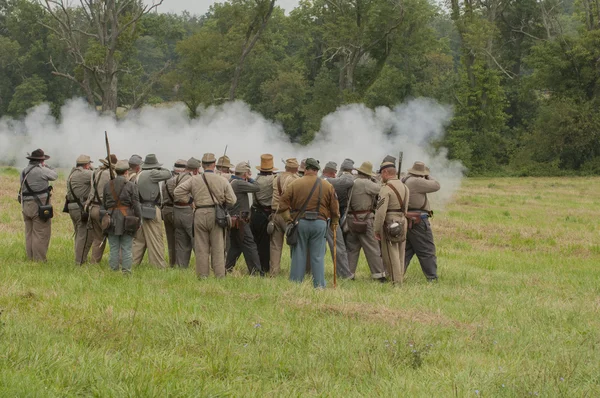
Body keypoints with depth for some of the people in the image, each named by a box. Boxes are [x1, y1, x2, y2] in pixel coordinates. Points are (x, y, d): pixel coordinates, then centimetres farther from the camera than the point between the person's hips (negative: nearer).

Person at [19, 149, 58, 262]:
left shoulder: (24, 171, 8)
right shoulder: (41, 170, -13)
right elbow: (54, 176, 1)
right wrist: (46, 166, 18)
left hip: (26, 205, 7)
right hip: (40, 205, -7)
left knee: (29, 234, 13)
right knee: (41, 234, -3)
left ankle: (30, 258, 17)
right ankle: (39, 260, -3)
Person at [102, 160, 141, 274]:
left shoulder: (107, 185, 5)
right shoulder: (131, 186, -6)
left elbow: (104, 203, 11)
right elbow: (136, 205, -6)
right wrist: (139, 220, 1)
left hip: (112, 219, 3)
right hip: (127, 220, -3)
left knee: (113, 248, 7)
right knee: (126, 249, 1)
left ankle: (113, 271, 7)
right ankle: (126, 271, 0)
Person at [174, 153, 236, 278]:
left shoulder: (194, 180, 1)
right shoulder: (222, 181, 0)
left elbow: (177, 192, 0)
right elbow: (231, 201, 1)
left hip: (200, 215, 1)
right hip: (216, 215, 0)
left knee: (201, 248, 6)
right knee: (217, 247, 4)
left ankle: (202, 276, 6)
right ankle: (219, 275, 4)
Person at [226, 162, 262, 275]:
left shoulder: (232, 182, 13)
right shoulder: (239, 183, -17)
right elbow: (257, 188, -18)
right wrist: (250, 179, -3)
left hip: (234, 220, 10)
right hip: (240, 221, -10)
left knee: (235, 246, 17)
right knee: (250, 246, -8)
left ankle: (227, 269, 18)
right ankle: (256, 272, -9)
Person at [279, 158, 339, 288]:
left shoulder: (295, 184, 0)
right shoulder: (327, 186, 3)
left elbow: (283, 203, -3)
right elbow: (335, 208, 5)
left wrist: (288, 219, 1)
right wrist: (334, 224, 15)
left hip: (300, 222, 0)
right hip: (320, 223, 0)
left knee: (298, 256, 6)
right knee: (318, 257, 3)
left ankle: (295, 284, 7)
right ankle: (319, 285, 2)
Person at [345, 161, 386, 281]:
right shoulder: (365, 183, -14)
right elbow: (381, 190, -12)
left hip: (350, 220, 7)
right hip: (364, 220, -7)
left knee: (351, 248, 13)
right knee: (372, 248, -1)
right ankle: (379, 274, 0)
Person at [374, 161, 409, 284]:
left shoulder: (386, 188, -14)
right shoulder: (404, 187, 12)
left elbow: (380, 211, -19)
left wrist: (377, 230, -14)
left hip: (389, 224, -8)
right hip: (402, 222, 8)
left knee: (391, 255, -2)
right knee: (400, 254, 14)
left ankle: (395, 281, -3)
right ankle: (400, 278, 18)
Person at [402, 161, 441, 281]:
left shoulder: (403, 181, 11)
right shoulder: (416, 182, -16)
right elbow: (436, 186, -10)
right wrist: (428, 177, 5)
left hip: (407, 220, 8)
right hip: (418, 221, -8)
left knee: (406, 250, 15)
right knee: (427, 251, -2)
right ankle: (433, 279, -1)